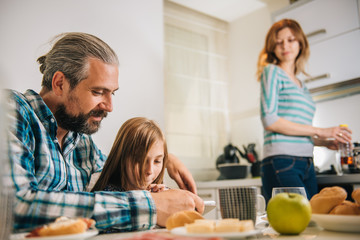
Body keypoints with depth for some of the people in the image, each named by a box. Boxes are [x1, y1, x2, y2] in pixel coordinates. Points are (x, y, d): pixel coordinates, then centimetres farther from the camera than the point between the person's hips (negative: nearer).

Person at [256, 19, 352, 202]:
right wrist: (320, 132, -8)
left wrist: (325, 142, 6)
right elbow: (269, 120, -11)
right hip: (282, 163, -7)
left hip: (307, 166, 7)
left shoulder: (301, 86, 20)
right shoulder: (272, 72, 2)